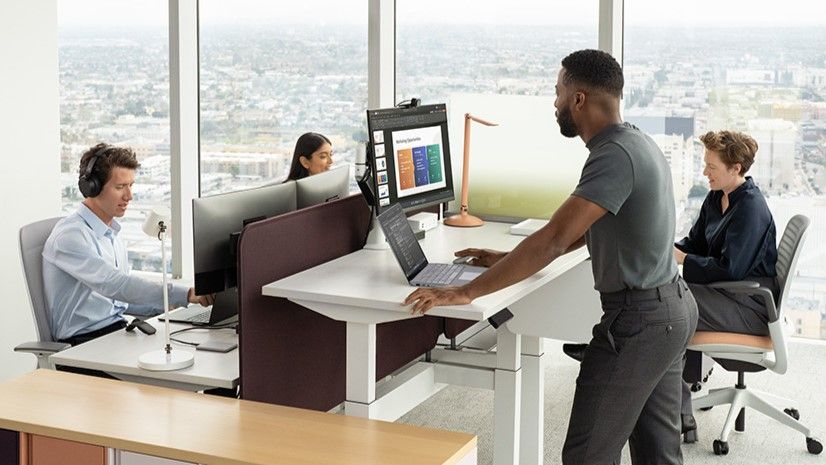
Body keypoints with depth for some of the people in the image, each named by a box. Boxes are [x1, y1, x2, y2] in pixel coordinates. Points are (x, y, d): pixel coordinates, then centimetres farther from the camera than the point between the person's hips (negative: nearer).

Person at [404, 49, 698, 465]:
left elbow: (554, 240, -29)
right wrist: (509, 260, 17)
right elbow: (578, 231, 19)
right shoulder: (636, 143, 11)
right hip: (672, 308, 10)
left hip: (638, 320, -10)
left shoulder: (613, 156, -22)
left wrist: (467, 292, -27)